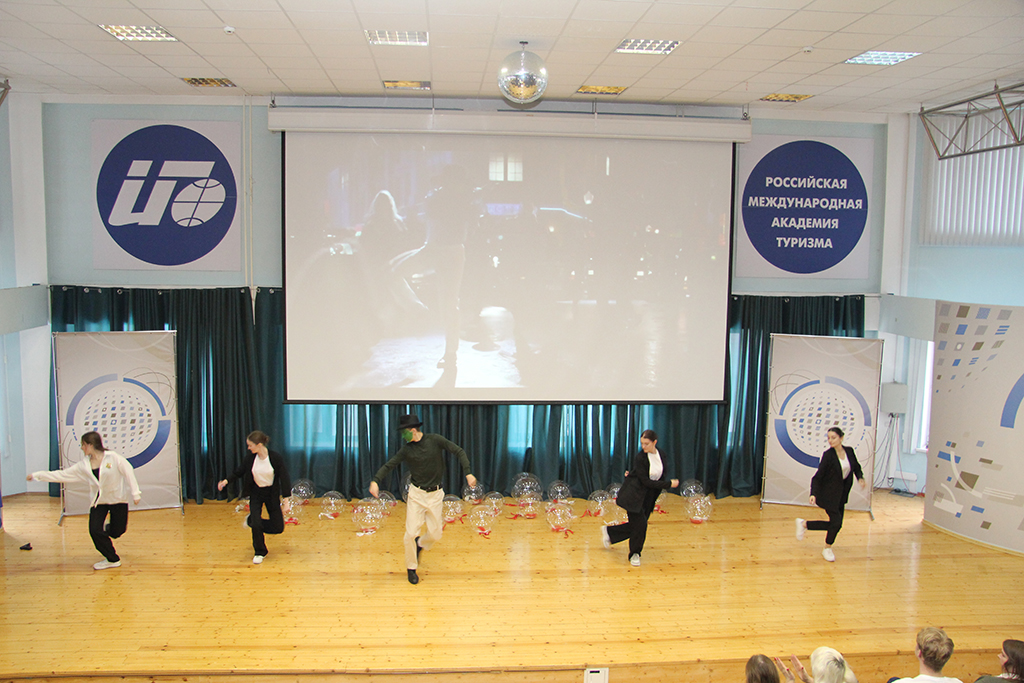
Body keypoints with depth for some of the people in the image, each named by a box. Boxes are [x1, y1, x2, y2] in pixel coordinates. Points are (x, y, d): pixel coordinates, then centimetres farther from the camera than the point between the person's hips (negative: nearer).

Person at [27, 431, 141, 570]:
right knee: (95, 531, -10)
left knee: (116, 532, -1)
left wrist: (135, 493, -12)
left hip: (117, 500, -4)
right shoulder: (83, 465, 2)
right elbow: (62, 475, 4)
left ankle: (107, 529, 37)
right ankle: (112, 559, 9)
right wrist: (37, 476, 1)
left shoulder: (112, 458, -12)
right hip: (98, 501, 4)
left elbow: (128, 471, -10)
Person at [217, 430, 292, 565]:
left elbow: (284, 478, -16)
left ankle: (251, 520, 26)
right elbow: (238, 472, 4)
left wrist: (286, 500, -18)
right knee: (256, 524, -12)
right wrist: (226, 481, -15)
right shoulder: (249, 459, -11)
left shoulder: (276, 457, -20)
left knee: (278, 527, 1)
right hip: (256, 493, 1)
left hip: (272, 493, -1)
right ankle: (259, 553, 13)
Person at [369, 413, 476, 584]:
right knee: (411, 533, -5)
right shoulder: (407, 450, -3)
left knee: (435, 534, 3)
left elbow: (459, 452, -6)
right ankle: (411, 568, 17)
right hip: (416, 494, 0)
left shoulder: (435, 440, -7)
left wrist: (468, 473, -17)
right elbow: (389, 465, -7)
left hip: (435, 494, 0)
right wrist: (375, 480, -24)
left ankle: (420, 544, 37)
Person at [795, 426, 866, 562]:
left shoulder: (849, 451, -2)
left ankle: (804, 524, 24)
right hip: (828, 493, -6)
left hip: (841, 493, 6)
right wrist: (813, 494, -26)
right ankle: (827, 549, 19)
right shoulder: (828, 455, -16)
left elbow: (856, 467, 15)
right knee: (836, 521, -8)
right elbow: (817, 476, -16)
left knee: (836, 525, 7)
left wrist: (860, 478, -6)